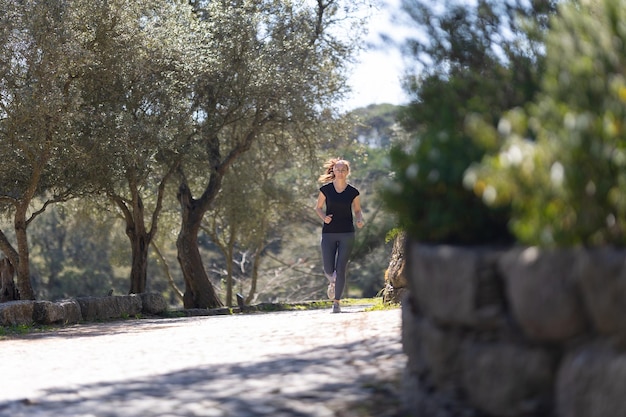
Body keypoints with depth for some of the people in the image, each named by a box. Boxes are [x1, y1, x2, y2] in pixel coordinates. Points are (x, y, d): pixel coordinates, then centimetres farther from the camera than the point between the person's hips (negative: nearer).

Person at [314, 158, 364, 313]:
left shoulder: (353, 192, 1)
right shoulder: (325, 189, 0)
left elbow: (357, 210, 12)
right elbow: (318, 207, 10)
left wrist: (360, 220, -8)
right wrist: (324, 217, -10)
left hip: (347, 234, 0)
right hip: (329, 233, 0)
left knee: (341, 269, -5)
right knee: (328, 270, -2)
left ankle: (336, 302, 5)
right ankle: (332, 282, 36)